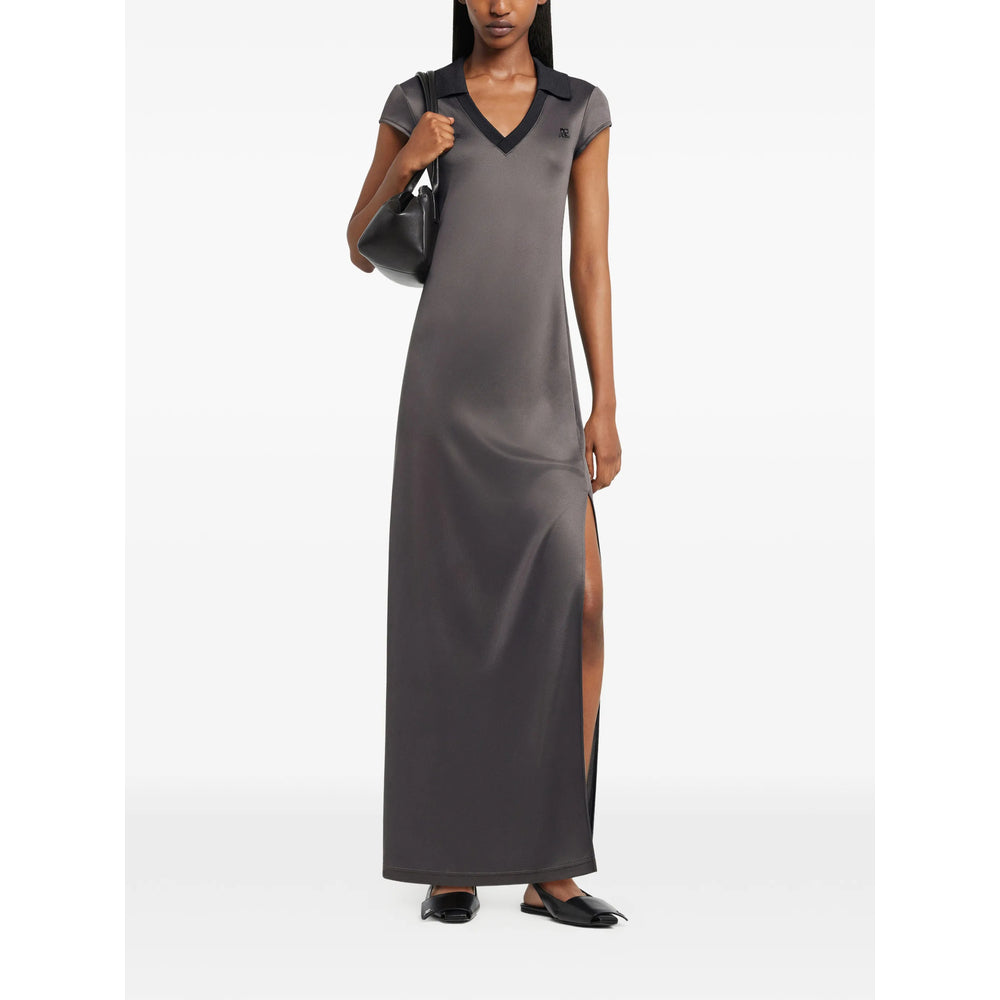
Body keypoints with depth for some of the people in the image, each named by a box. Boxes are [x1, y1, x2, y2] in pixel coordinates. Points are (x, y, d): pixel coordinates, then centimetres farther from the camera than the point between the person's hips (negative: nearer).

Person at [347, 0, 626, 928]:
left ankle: (551, 870, -2)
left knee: (580, 610, -11)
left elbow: (591, 265, 7)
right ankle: (449, 861, 11)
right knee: (449, 618, -3)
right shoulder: (415, 102, 8)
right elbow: (362, 250, 11)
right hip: (443, 383, -1)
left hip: (541, 396, 2)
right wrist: (405, 163, -9)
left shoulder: (582, 109, 11)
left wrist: (605, 408, -1)